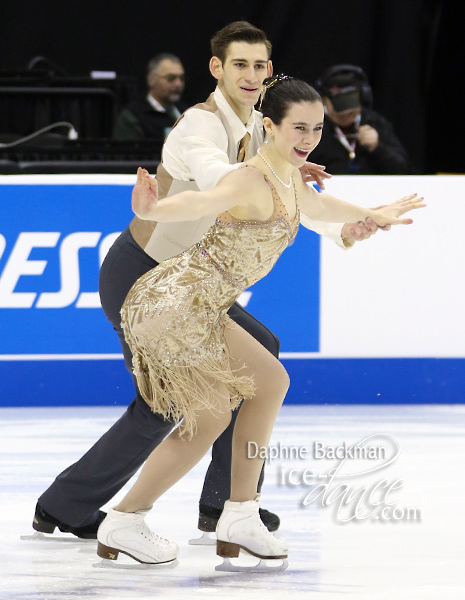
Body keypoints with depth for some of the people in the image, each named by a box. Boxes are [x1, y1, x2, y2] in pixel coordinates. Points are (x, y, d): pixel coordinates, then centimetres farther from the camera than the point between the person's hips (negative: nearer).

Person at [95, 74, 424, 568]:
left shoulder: (289, 179, 12)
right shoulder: (253, 180, -19)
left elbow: (318, 207, 37)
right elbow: (203, 202, -40)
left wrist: (375, 215, 52)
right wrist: (151, 210, -61)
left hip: (200, 309, 10)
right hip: (173, 304, -10)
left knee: (270, 381, 15)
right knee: (210, 418, -2)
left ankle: (239, 518, 18)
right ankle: (122, 525, 10)